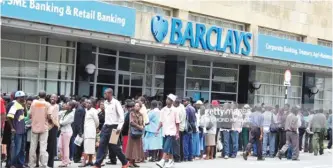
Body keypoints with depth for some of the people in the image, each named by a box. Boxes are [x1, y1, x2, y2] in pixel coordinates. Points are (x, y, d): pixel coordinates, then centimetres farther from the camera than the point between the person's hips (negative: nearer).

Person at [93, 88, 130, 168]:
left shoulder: (116, 102, -12)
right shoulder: (105, 103, 9)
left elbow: (121, 115, -16)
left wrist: (119, 127, -22)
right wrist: (105, 125, 16)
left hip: (113, 127, -7)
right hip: (106, 126, 7)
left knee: (114, 146, 0)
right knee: (101, 145, 1)